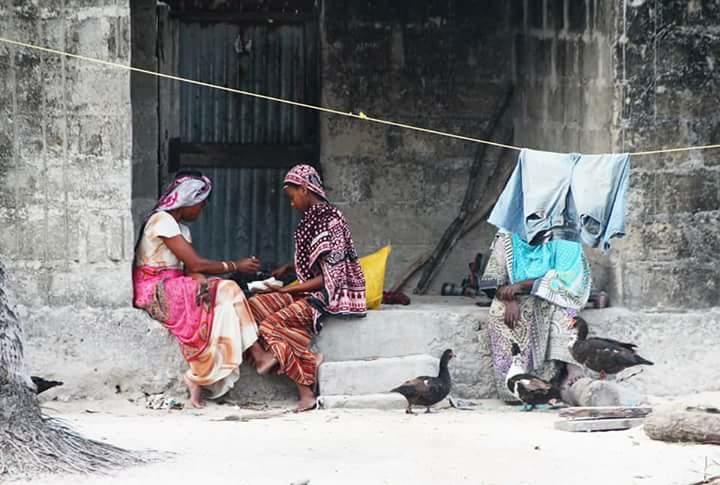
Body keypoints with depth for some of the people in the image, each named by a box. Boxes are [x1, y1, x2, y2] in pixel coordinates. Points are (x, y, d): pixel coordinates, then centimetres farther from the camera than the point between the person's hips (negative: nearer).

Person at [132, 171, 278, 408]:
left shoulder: (180, 226, 19)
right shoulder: (162, 221, -12)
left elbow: (190, 269, 6)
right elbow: (195, 264, -16)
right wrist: (235, 266, -6)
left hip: (175, 288, 9)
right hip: (156, 291, -9)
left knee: (227, 292, -14)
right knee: (226, 293, -19)